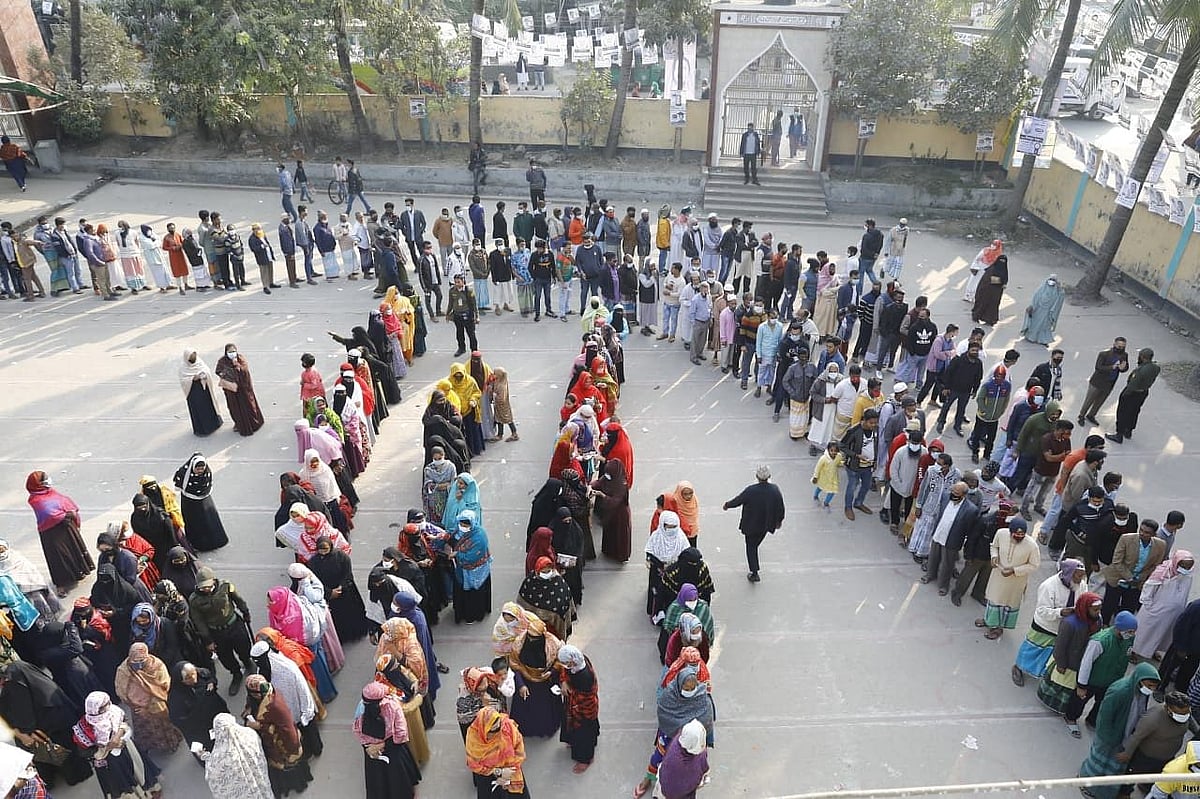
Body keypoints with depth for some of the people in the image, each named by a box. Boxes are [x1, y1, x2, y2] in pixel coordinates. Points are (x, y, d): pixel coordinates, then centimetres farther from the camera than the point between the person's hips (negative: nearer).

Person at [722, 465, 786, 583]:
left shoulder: (750, 490, -29)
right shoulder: (775, 490, -18)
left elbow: (737, 501, -13)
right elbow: (781, 508, -8)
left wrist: (726, 505, 7)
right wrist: (779, 520, 11)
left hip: (751, 525, -4)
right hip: (766, 524, 4)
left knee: (751, 547, 14)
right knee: (755, 544, 28)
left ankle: (754, 573, 13)